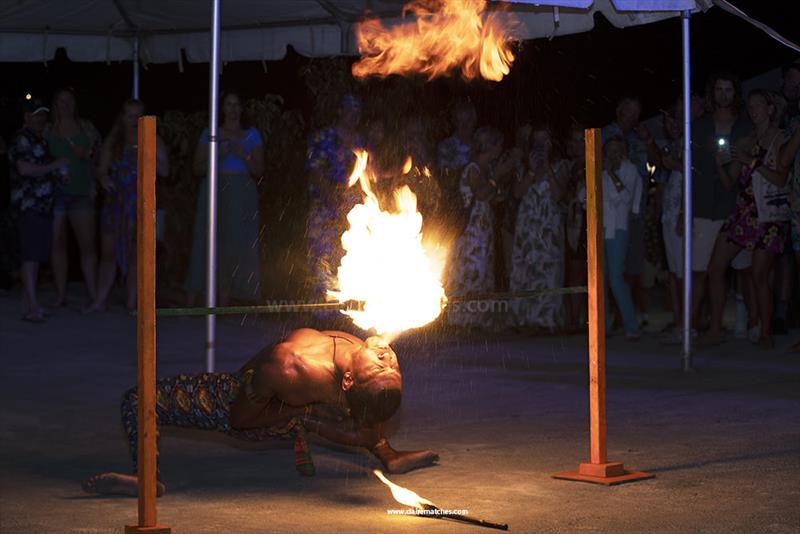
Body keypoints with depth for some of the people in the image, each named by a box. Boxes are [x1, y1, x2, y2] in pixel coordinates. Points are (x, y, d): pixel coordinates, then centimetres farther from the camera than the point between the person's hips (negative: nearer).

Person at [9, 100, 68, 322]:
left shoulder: (41, 141, 21)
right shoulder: (23, 141, -7)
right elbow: (25, 168, -21)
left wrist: (58, 175, 13)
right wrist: (54, 166, -14)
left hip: (44, 204, 9)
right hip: (30, 205, -9)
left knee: (38, 256, 8)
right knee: (31, 255, -12)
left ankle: (30, 304, 13)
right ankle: (32, 306, -16)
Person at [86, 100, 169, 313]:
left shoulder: (153, 141, 5)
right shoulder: (113, 142, 13)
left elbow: (164, 171, -2)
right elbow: (101, 169, 10)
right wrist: (103, 178, -12)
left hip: (140, 203, -3)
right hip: (114, 201, 3)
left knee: (135, 253, -4)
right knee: (108, 252, 2)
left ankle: (131, 302, 1)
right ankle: (100, 301, 8)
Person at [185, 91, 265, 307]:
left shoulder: (251, 135, 11)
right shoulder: (210, 134, 9)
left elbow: (259, 171, 7)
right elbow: (197, 168, 6)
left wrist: (243, 156, -10)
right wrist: (217, 156, -9)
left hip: (242, 197, 1)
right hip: (215, 191, -1)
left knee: (235, 247, -4)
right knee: (206, 245, -9)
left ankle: (223, 305, -1)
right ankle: (190, 303, -8)